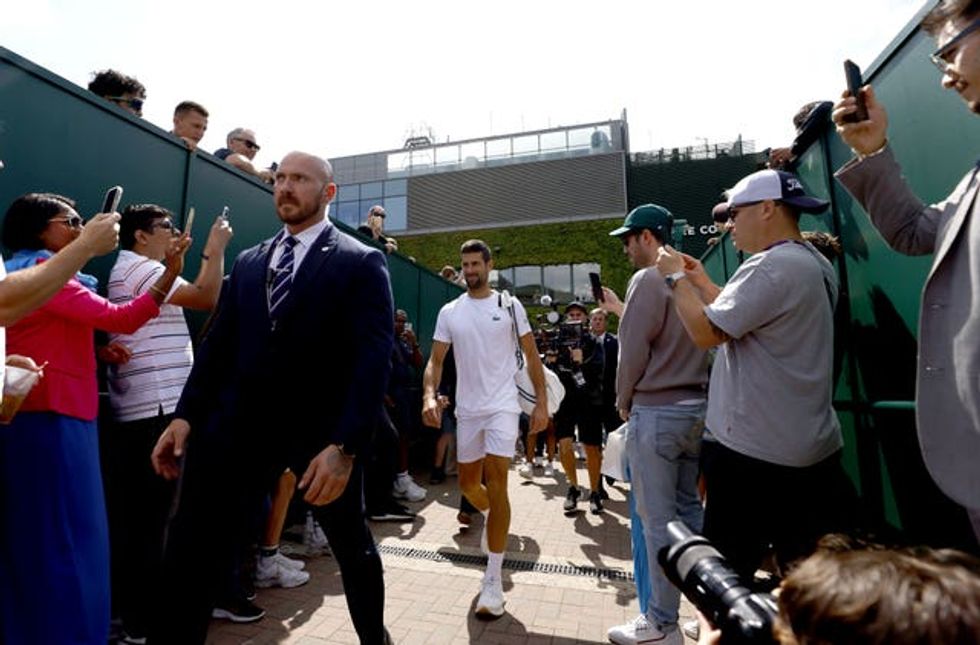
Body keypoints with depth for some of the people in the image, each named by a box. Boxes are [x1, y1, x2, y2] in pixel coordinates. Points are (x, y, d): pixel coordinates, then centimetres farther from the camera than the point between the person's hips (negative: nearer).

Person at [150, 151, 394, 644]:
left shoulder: (361, 263, -5)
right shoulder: (248, 262, 12)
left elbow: (373, 357, -14)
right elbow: (217, 344, 11)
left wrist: (345, 445, -21)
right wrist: (186, 415, 0)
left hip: (323, 429, -3)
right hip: (241, 423, 4)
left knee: (353, 545, 17)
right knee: (190, 554, 4)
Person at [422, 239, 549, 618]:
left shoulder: (509, 305, -2)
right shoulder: (449, 312, 5)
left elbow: (531, 354, 0)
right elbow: (436, 360, 3)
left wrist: (542, 402, -6)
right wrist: (430, 395, -16)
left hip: (502, 406, -4)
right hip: (466, 409, 4)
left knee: (496, 485, -9)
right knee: (467, 483, 16)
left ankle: (493, 582, 3)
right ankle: (492, 517, 51)